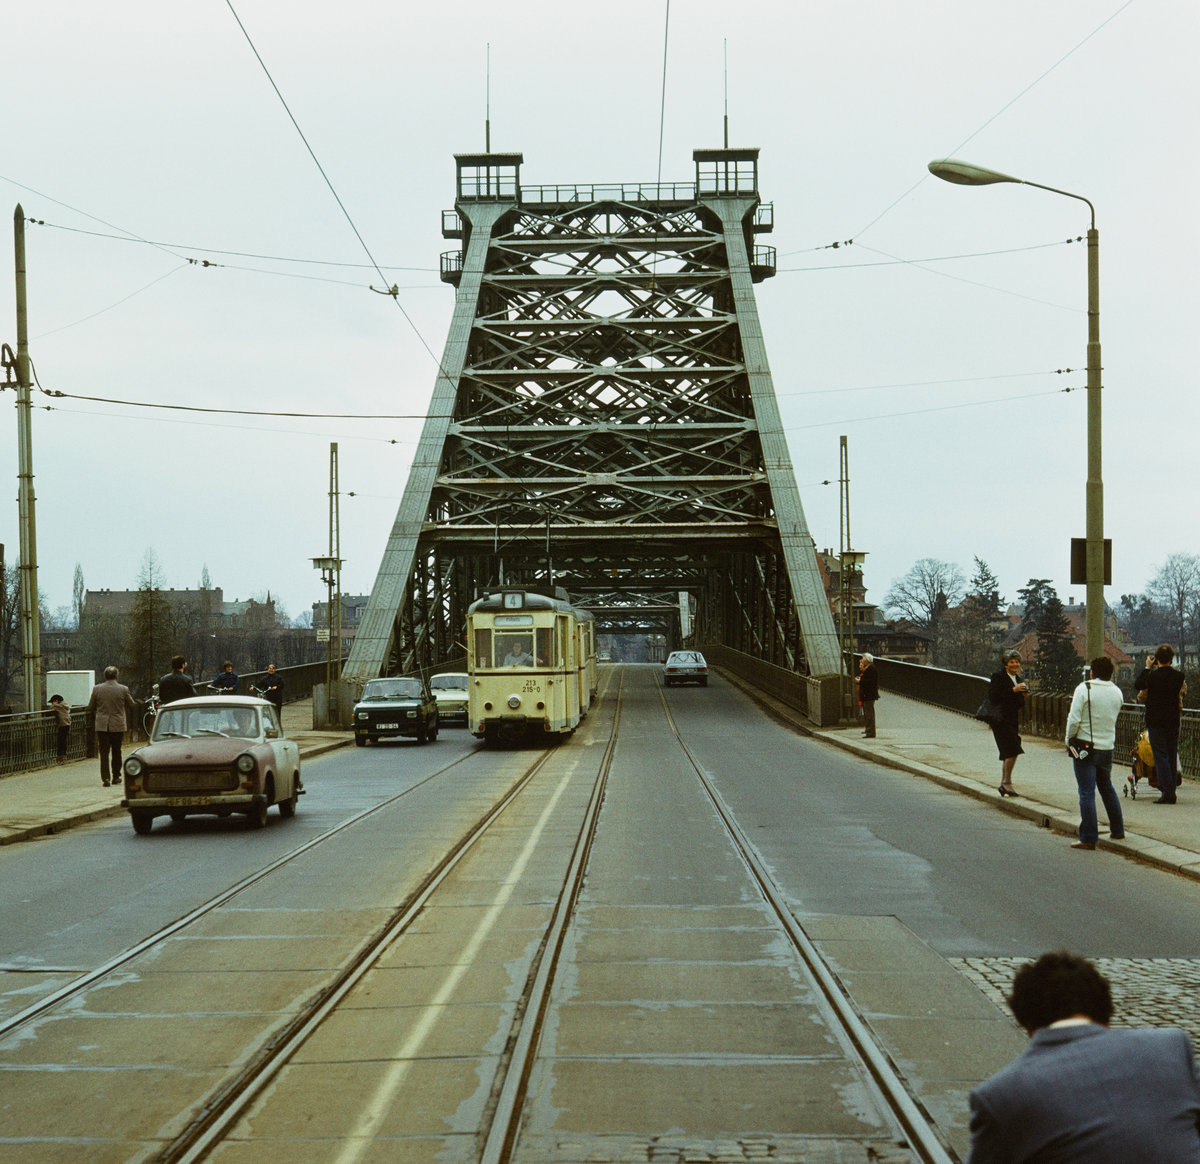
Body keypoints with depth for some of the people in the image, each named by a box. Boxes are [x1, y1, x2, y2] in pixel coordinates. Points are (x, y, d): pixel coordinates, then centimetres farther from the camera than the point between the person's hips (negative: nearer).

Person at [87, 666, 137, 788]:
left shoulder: (97, 689, -2)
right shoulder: (123, 689, -5)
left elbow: (90, 707, 6)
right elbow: (132, 706, 4)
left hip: (102, 725, 0)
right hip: (118, 726, 0)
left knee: (104, 752, 1)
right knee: (116, 752, 14)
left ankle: (105, 778, -7)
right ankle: (116, 777, 19)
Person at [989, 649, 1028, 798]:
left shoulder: (1018, 679, 16)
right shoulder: (998, 677, -7)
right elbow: (993, 697, -18)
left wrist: (1023, 696, -1)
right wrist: (1014, 690, -19)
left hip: (1013, 720, 8)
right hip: (1001, 719, -8)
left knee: (1008, 753, 9)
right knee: (1012, 750, -17)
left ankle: (1003, 785, 16)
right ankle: (1007, 783, -10)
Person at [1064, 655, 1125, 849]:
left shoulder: (1084, 689, -13)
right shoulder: (1117, 692, 4)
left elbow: (1074, 719, -15)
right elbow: (1114, 717, 12)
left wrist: (1069, 741, -2)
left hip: (1085, 746, -5)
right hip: (1108, 746, 5)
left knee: (1086, 793, -4)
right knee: (1107, 787, 23)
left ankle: (1088, 838, -4)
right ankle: (1117, 829, 30)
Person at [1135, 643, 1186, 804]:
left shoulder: (1152, 676, -13)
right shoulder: (1179, 676, -1)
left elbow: (1137, 684, 0)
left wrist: (1147, 668, 8)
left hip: (1155, 721, -4)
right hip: (1173, 721, 4)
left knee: (1161, 756, -3)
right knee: (1172, 756, 10)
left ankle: (1167, 792, -11)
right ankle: (1170, 792, 13)